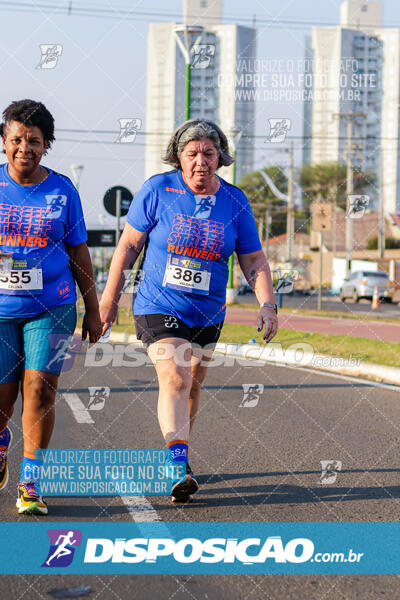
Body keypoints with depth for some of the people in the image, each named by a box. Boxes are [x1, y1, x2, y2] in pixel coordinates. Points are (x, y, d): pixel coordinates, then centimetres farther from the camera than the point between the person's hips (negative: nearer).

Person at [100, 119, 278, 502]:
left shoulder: (235, 202, -1)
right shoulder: (158, 190, -8)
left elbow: (254, 260, 3)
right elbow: (129, 244, -2)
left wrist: (267, 305, -11)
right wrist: (109, 299, -1)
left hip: (207, 313, 4)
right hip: (158, 308, -4)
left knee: (191, 387, 13)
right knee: (173, 380, -19)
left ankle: (173, 456, 32)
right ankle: (178, 469, -25)